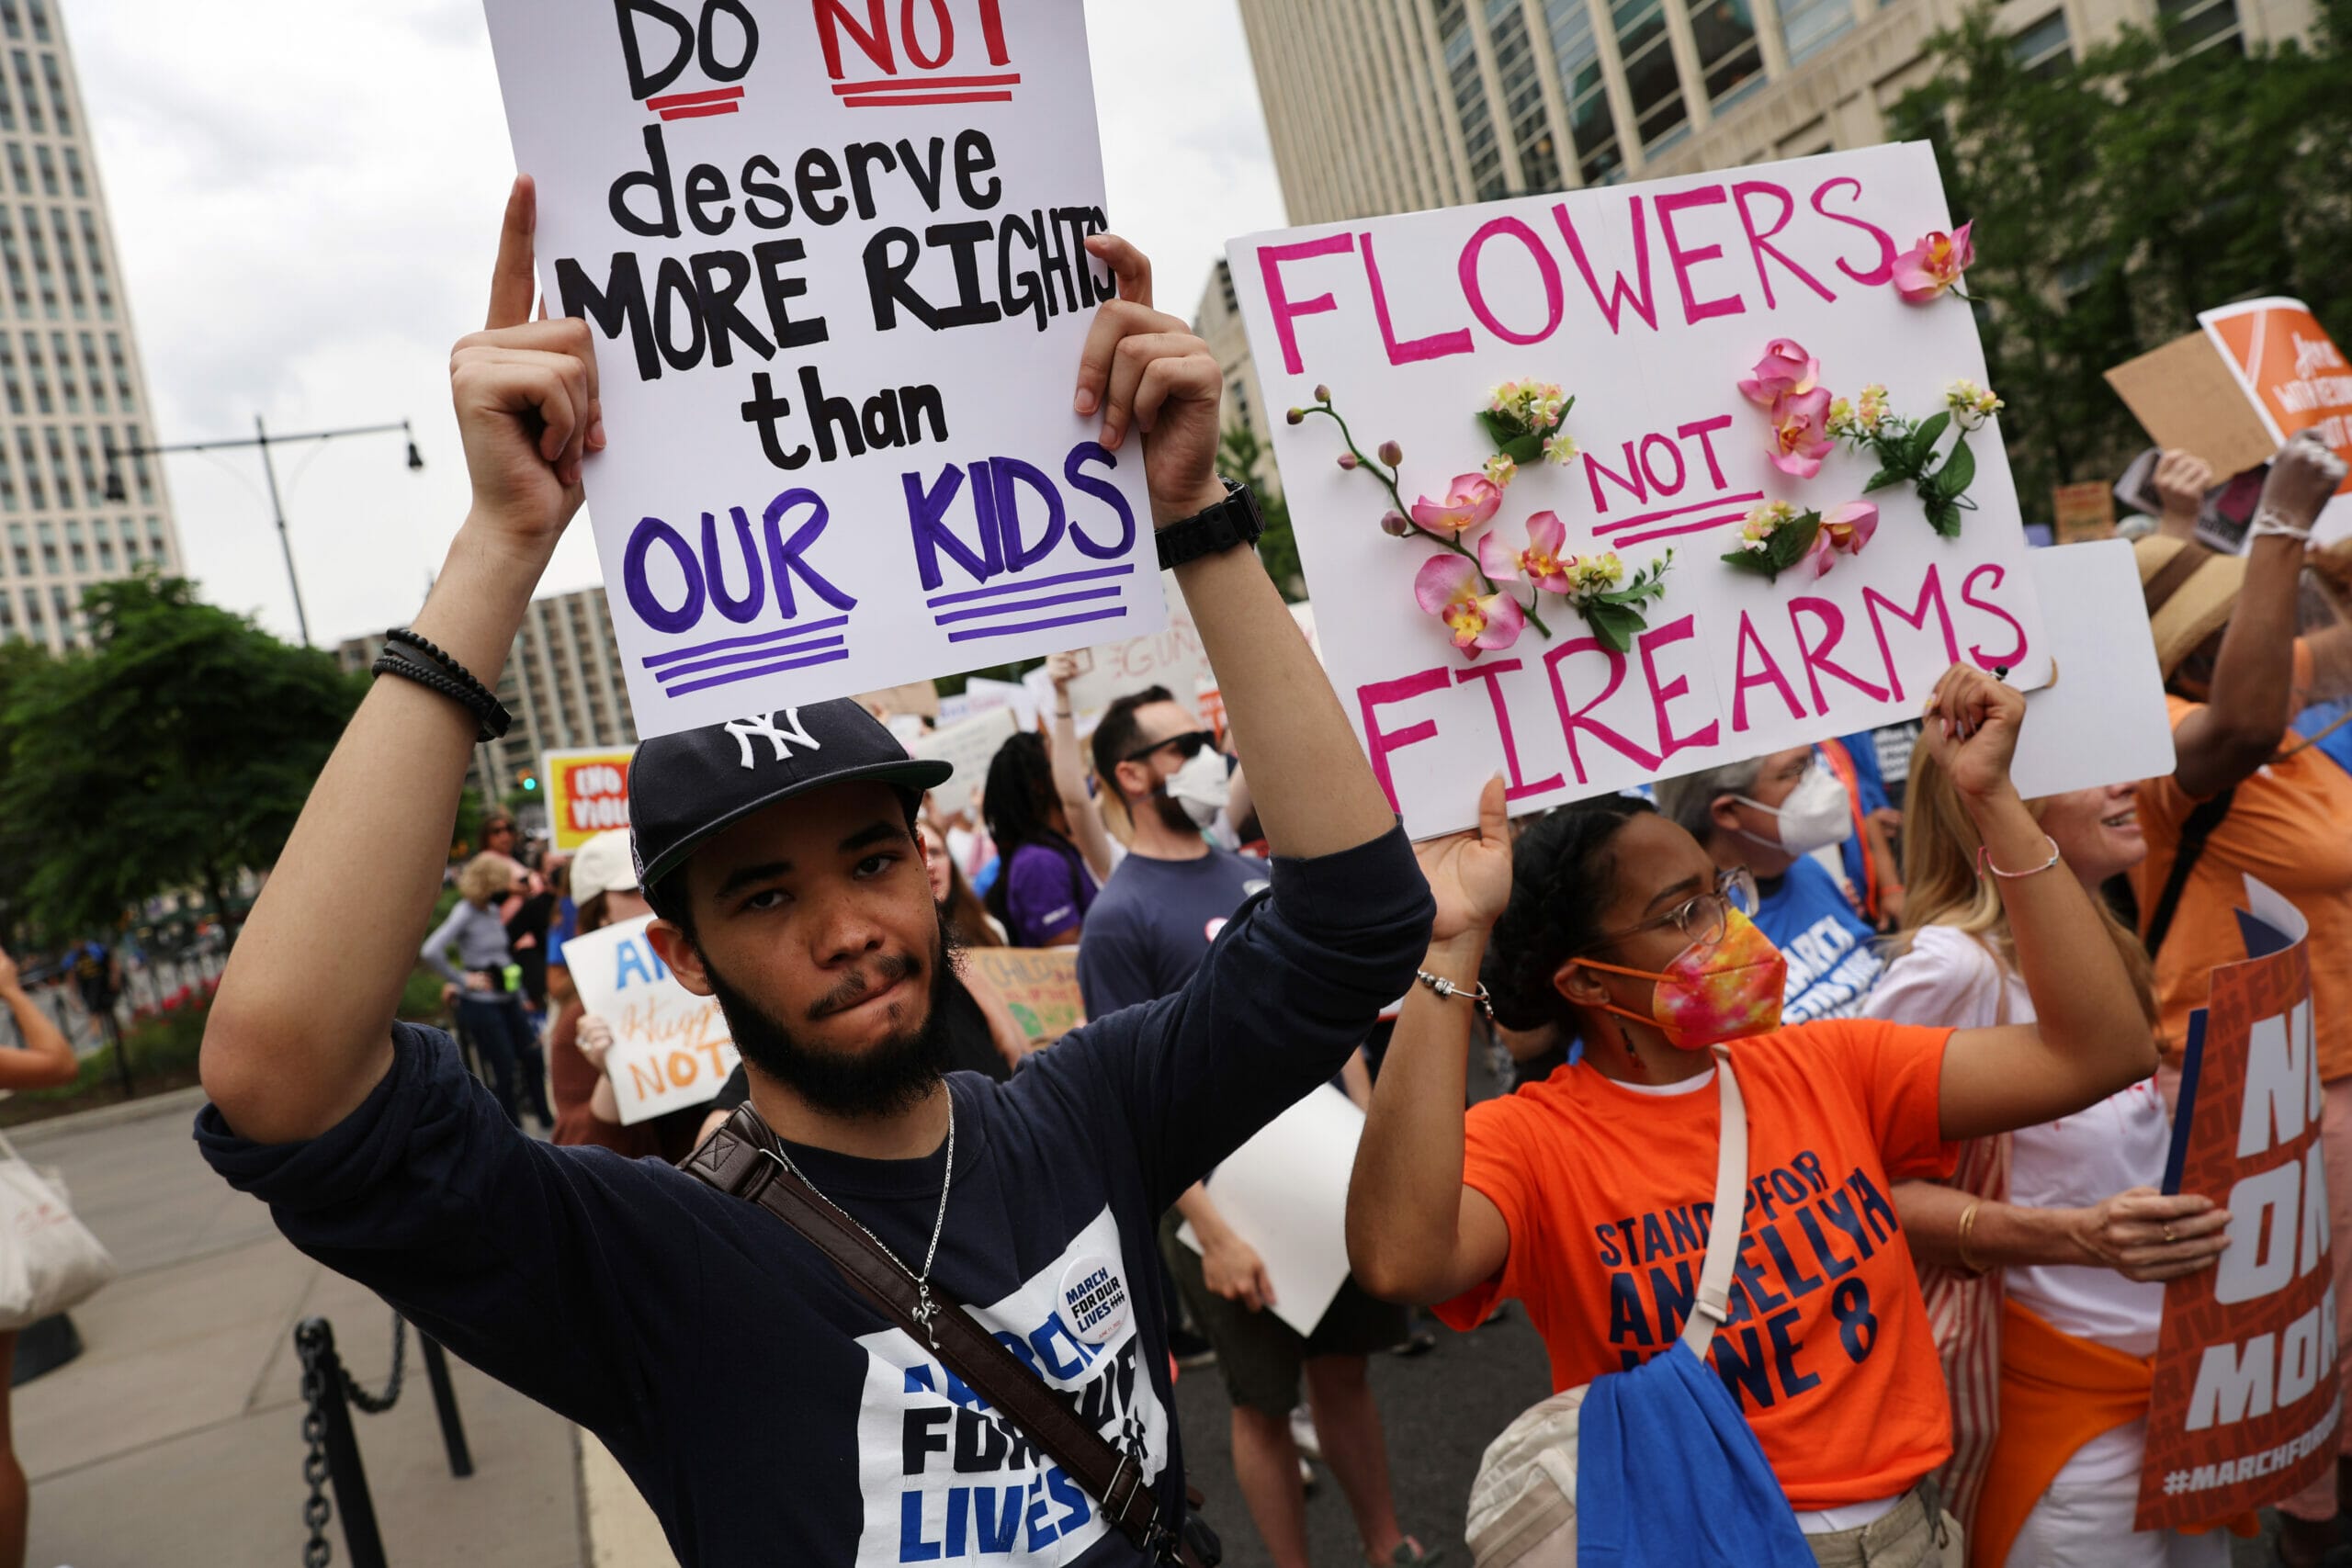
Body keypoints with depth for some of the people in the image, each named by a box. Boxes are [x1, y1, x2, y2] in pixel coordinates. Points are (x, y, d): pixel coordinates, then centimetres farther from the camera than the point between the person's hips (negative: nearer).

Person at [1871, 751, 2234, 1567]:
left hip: (2180, 1369, 8)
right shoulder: (1954, 964, -23)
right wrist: (2079, 1236, -32)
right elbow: (1869, 1186, -24)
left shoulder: (2102, 948, 4)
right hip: (2066, 1399, -8)